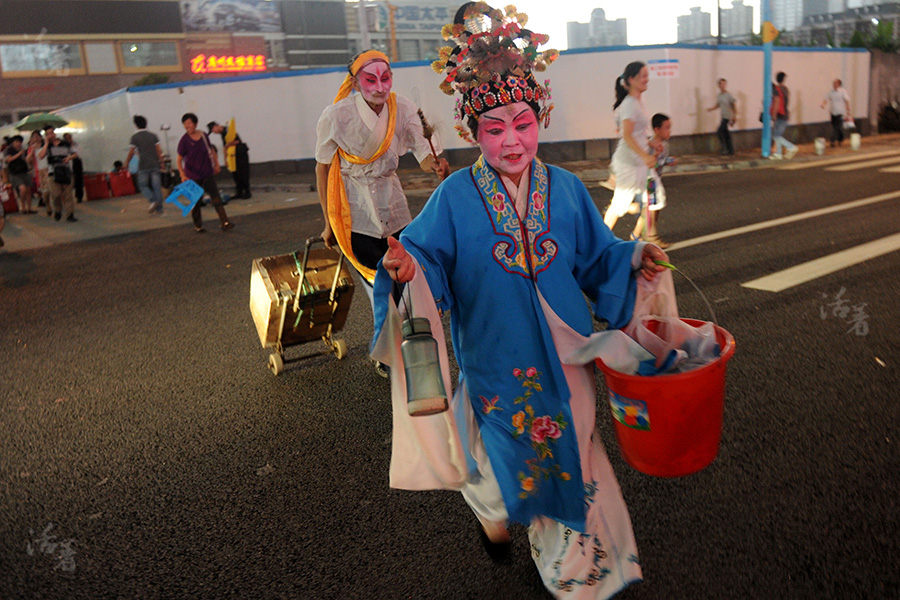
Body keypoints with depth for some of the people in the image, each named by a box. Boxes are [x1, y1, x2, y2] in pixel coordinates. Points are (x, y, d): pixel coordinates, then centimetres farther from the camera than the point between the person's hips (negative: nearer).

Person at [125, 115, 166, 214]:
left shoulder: (135, 137, -3)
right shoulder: (153, 135, 6)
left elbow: (131, 153, -3)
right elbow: (159, 151, 3)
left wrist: (126, 164, 8)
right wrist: (161, 162, 11)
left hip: (143, 166, -3)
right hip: (154, 165, 3)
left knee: (143, 185, 8)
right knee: (157, 186, 4)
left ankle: (153, 201, -15)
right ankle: (159, 208, 4)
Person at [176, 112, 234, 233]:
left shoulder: (204, 136, 3)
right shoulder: (184, 140, -7)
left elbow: (211, 151, 20)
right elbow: (179, 160, -5)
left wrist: (216, 164, 13)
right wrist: (183, 175, -16)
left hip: (207, 173, 2)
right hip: (192, 176, -2)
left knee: (216, 197, -9)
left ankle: (224, 222, -14)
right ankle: (197, 225, 21)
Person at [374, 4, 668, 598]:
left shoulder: (566, 188, -2)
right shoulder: (455, 197, -11)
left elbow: (596, 257, 5)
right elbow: (427, 256, -14)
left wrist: (635, 260, -12)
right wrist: (406, 271, -35)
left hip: (563, 357, 3)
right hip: (495, 359, -2)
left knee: (567, 449, 16)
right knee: (505, 448, 17)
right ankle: (497, 509, 55)